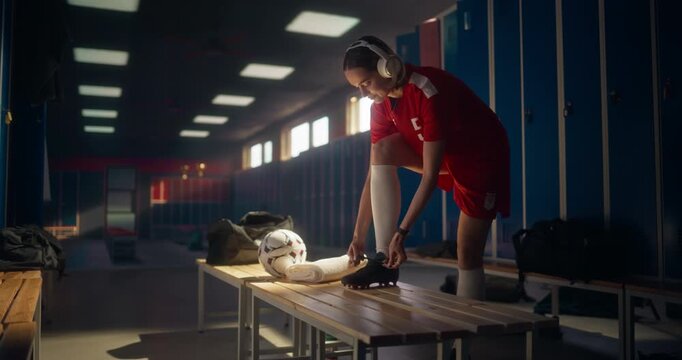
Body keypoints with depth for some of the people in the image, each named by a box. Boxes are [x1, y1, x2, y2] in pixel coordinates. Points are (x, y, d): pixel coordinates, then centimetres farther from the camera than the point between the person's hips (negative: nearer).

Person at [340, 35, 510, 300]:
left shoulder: (429, 92, -34)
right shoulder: (382, 104, -11)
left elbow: (430, 175, -33)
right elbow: (374, 173, -10)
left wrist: (402, 232, -33)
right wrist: (358, 237, -10)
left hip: (481, 157, -6)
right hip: (443, 154, 6)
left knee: (468, 253, -6)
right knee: (383, 151, -21)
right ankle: (384, 260, -19)